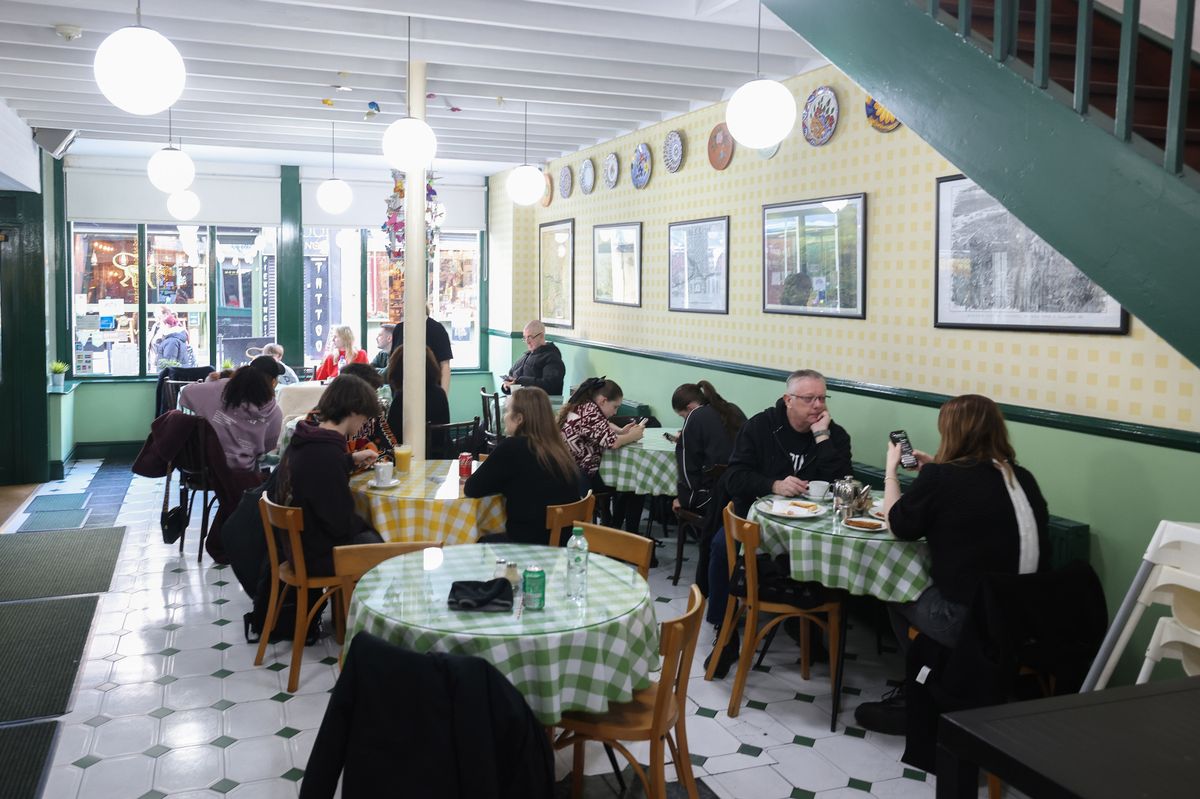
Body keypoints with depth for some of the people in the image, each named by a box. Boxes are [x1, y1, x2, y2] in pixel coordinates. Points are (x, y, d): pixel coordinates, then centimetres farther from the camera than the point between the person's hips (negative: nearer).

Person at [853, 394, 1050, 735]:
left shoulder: (939, 478, -15)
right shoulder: (1021, 479, 4)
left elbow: (897, 524, 1)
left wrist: (890, 470, 13)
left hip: (969, 621, -6)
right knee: (919, 584, 26)